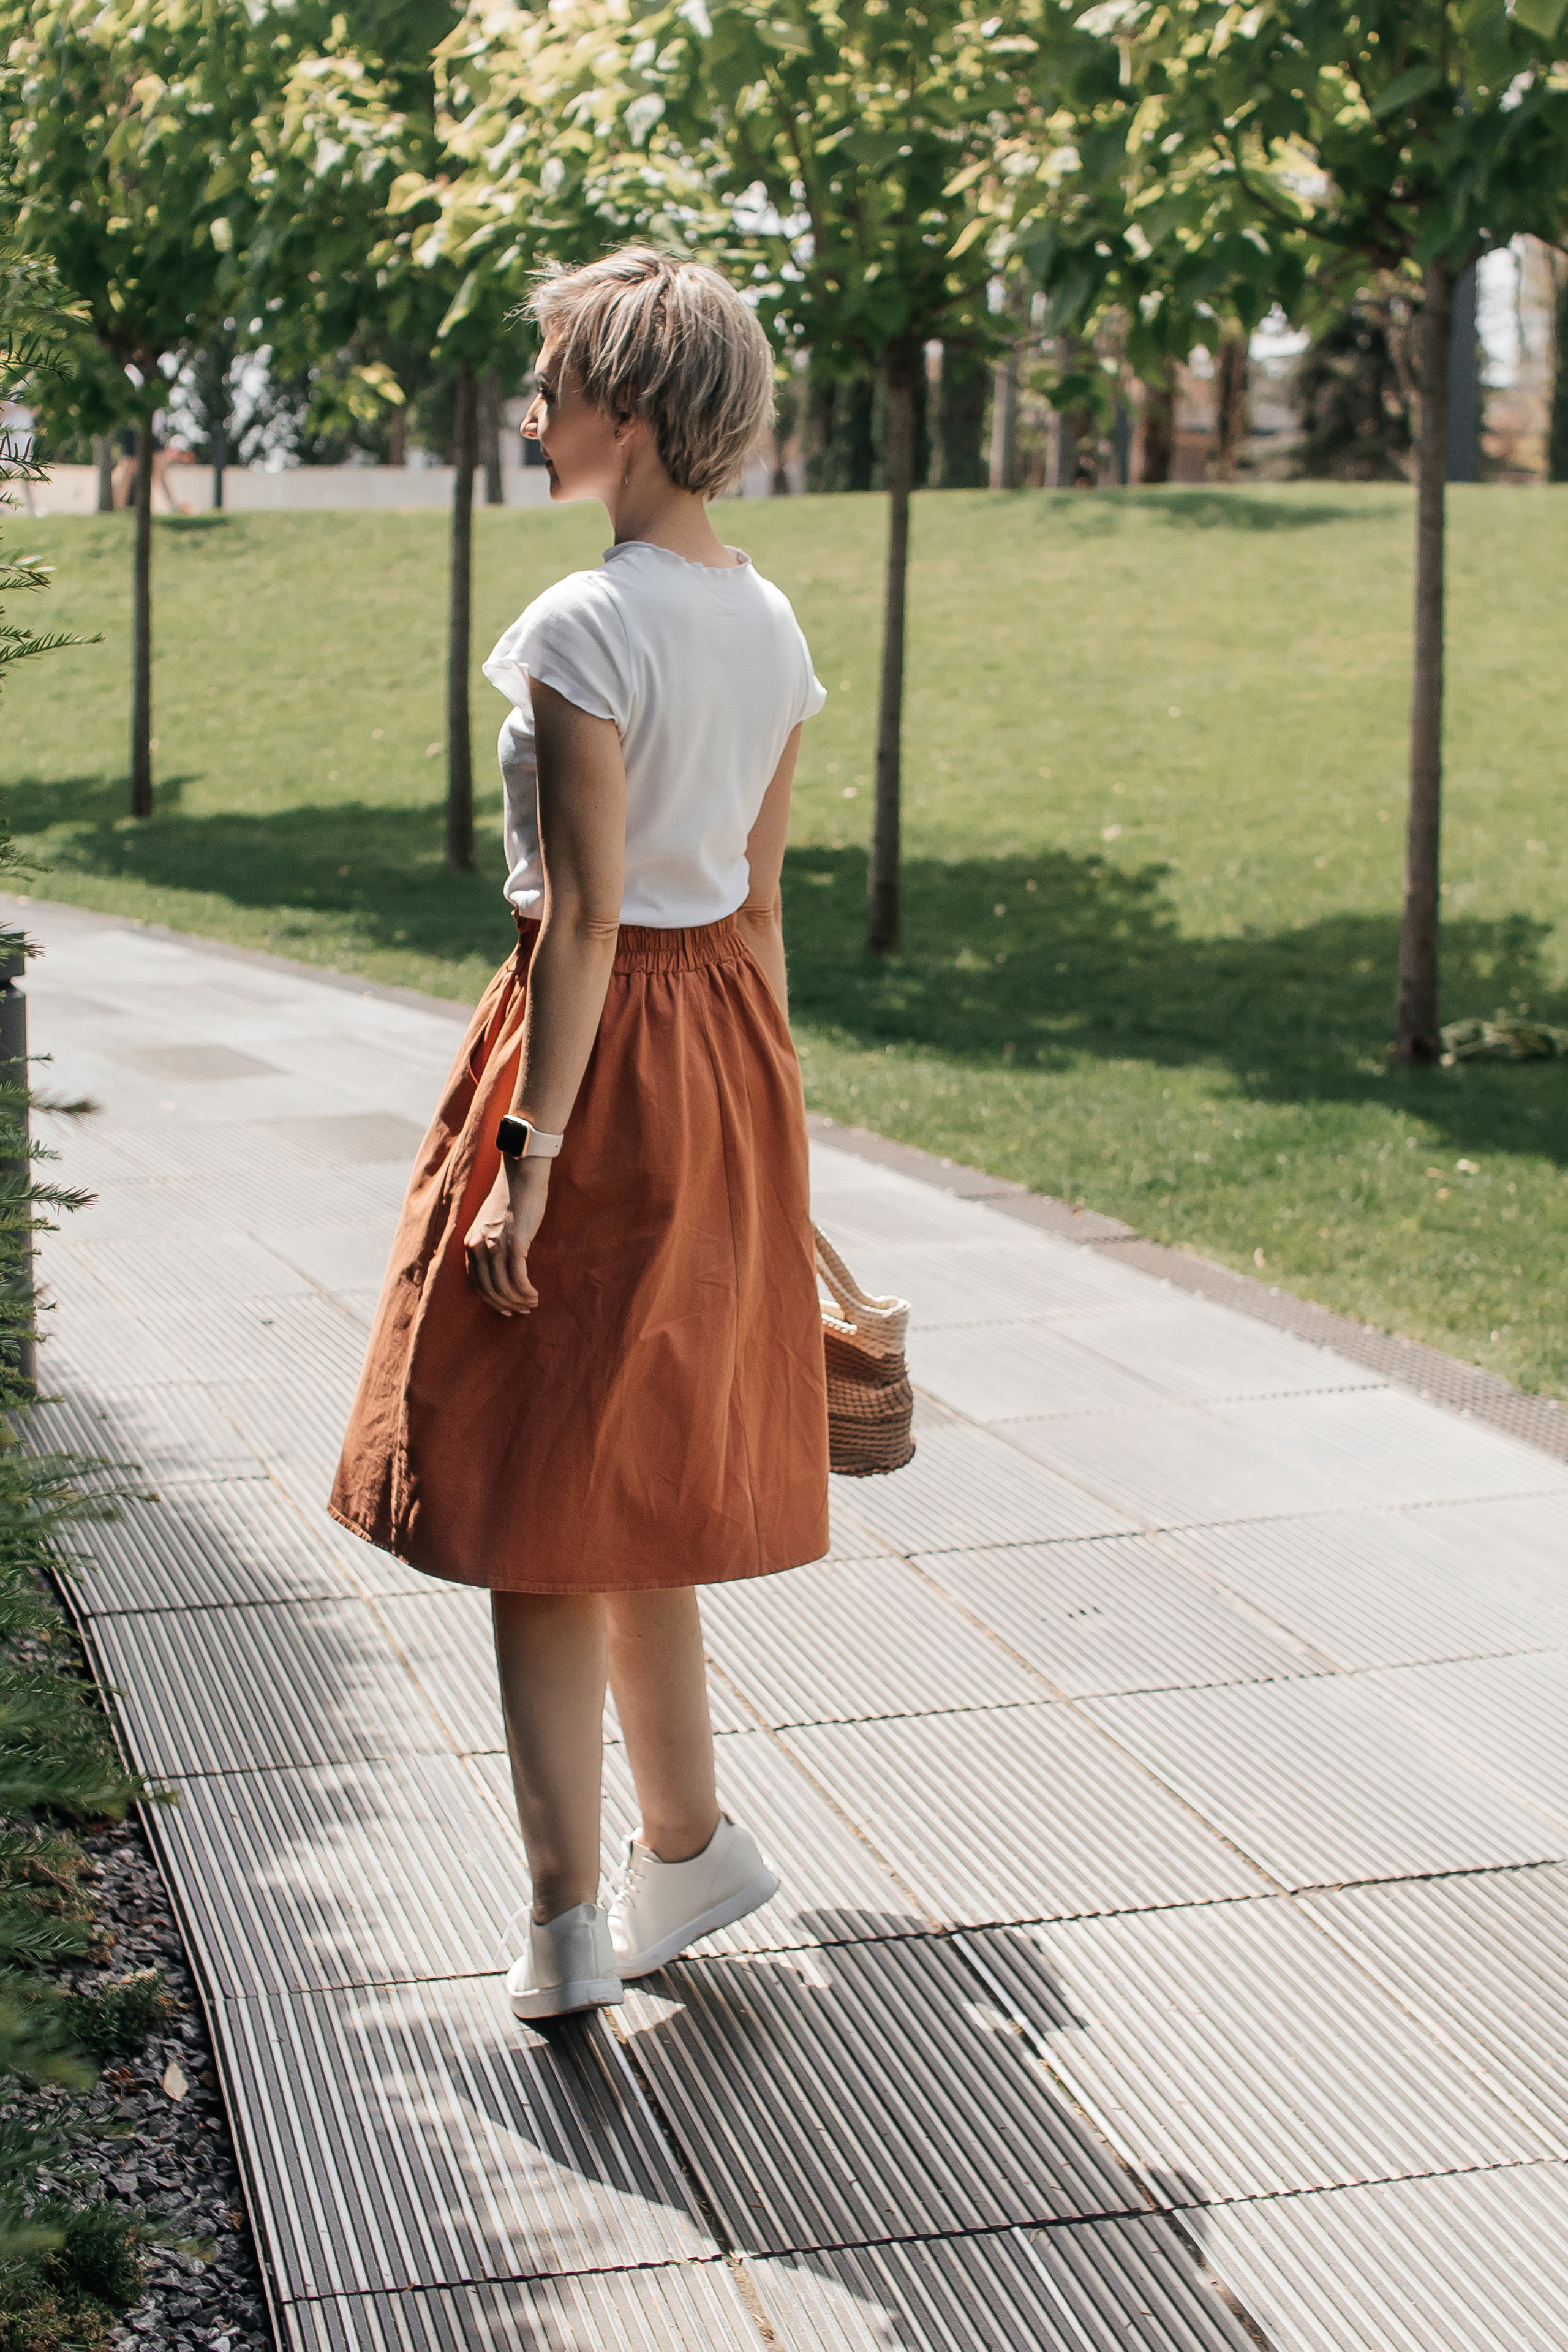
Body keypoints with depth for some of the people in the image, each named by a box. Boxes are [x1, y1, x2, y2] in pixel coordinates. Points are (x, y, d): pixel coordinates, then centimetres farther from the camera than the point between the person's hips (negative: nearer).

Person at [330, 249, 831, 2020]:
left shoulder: (582, 632, -17)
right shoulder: (769, 625, 7)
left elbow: (585, 920, -20)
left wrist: (528, 1157, -18)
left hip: (598, 1046, -8)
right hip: (730, 1046, 8)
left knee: (537, 1491, 2)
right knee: (634, 1479, 20)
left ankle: (570, 1922, 5)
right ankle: (685, 1847, 29)